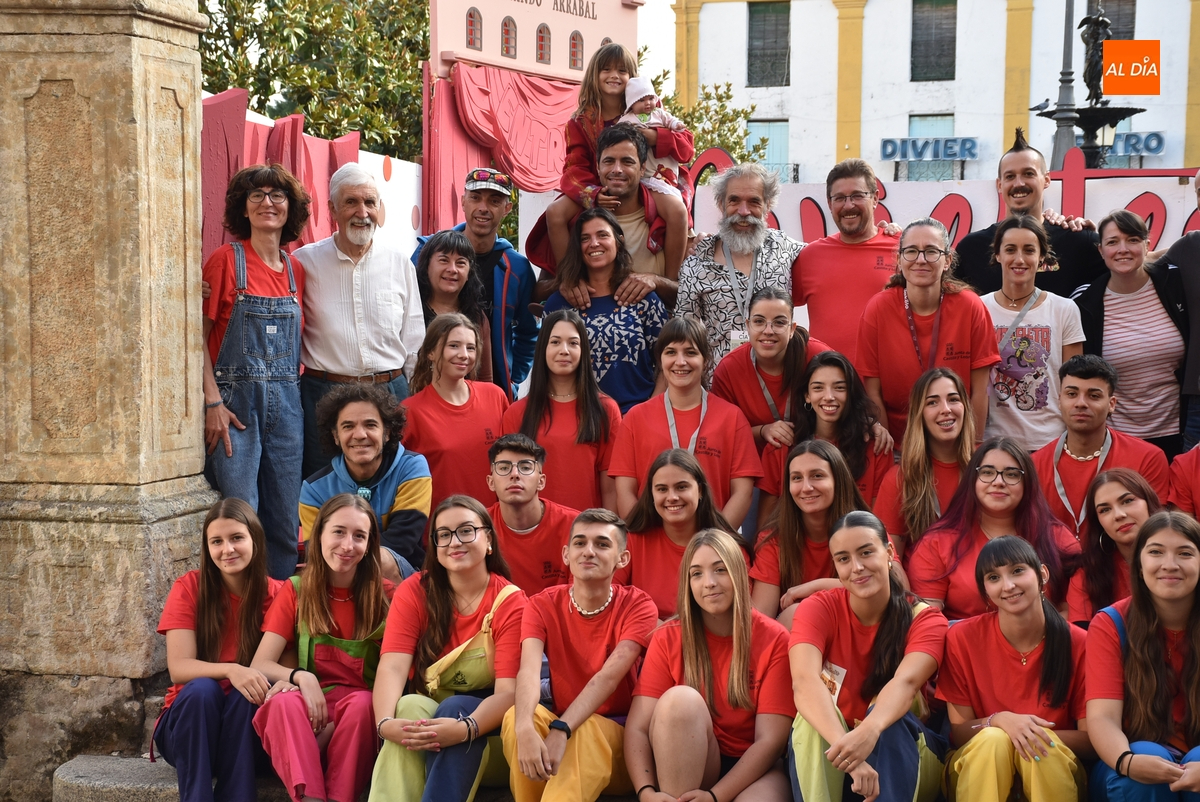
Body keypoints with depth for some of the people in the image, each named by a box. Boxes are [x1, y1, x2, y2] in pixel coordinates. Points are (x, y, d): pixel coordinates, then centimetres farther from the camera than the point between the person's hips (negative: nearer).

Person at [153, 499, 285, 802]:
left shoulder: (275, 594, -6)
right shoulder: (189, 588, -8)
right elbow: (179, 668, -16)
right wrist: (230, 670, -35)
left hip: (244, 733, 1)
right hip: (190, 722, 0)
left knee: (247, 694, -30)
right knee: (202, 689, -31)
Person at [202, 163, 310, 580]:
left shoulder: (296, 272, 11)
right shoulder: (226, 260, -3)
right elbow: (199, 336, -6)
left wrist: (295, 395, 7)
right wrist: (213, 402, -13)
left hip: (286, 403, 5)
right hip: (236, 401, -5)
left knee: (286, 521, 7)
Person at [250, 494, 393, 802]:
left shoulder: (384, 594, 1)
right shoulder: (295, 591, 5)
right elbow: (259, 666, -1)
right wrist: (300, 677, -23)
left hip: (361, 714, -1)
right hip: (310, 711, 1)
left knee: (361, 703, -34)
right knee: (283, 702, -32)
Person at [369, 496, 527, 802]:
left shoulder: (511, 602, -9)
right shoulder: (414, 591, -2)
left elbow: (507, 690, -19)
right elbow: (392, 666, -16)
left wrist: (465, 728, -40)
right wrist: (385, 722, -38)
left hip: (484, 723, -1)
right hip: (424, 715, 1)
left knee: (455, 707, -32)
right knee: (410, 705, -31)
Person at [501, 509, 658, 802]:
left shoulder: (638, 606, -8)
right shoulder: (543, 605, -2)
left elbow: (610, 676, -23)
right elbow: (529, 670, -21)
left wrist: (560, 731, -38)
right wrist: (526, 729, -42)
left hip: (619, 733, -2)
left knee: (586, 730, -35)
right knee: (515, 716, -28)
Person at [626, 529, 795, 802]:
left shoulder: (774, 639, -7)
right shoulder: (668, 638, -3)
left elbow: (770, 739, -13)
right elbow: (637, 728, -11)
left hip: (751, 771, -2)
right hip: (684, 769, 3)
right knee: (681, 699, -30)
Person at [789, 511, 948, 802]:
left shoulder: (925, 620, -9)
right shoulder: (818, 608, -9)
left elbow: (905, 682, -30)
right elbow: (804, 680, -29)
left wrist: (869, 732, -53)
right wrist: (847, 750, -48)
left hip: (905, 759, 0)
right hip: (824, 763, 0)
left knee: (885, 716, -31)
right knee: (816, 713, -31)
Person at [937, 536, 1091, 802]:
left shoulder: (1078, 643, -9)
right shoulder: (963, 638, -8)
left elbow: (1092, 740, -8)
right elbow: (956, 731, -5)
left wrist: (1038, 734, -25)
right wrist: (998, 721, -26)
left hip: (1054, 773, 0)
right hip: (978, 769, 0)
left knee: (1045, 747, -32)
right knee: (994, 739, -32)